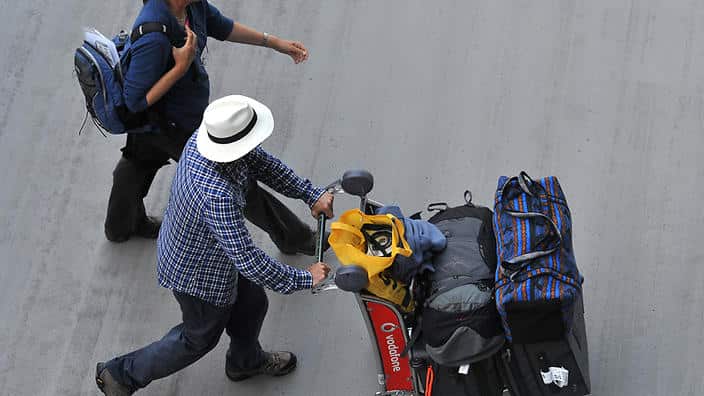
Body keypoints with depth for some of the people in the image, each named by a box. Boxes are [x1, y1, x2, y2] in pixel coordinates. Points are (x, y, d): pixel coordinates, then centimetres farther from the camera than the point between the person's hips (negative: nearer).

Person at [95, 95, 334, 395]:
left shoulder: (201, 139, -19)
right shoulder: (218, 196, -45)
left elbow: (264, 164, -4)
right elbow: (246, 258, -39)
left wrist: (311, 195, -9)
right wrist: (302, 279, -28)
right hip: (198, 275, -8)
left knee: (251, 303, 28)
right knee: (200, 337, 20)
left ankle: (246, 361, 57)